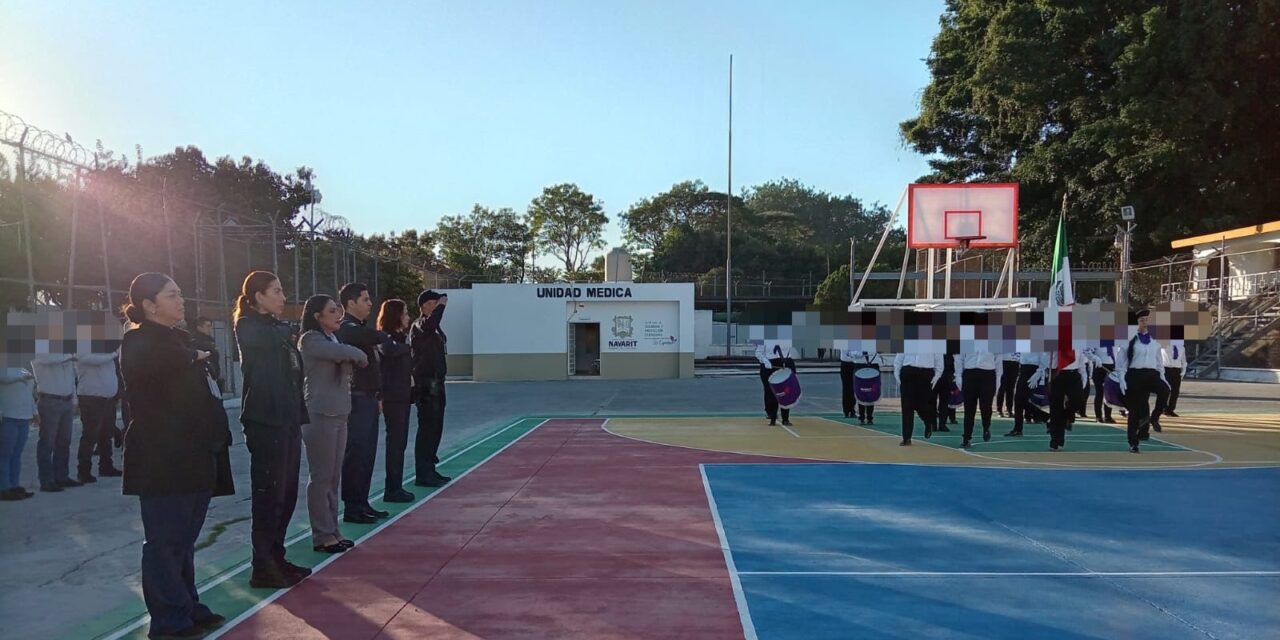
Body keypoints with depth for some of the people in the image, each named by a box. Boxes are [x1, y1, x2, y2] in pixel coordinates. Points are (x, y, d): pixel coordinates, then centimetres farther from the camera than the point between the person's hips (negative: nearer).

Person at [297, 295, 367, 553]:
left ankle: (332, 532, 17)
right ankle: (322, 537, 3)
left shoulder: (333, 339, 19)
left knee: (333, 478, 10)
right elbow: (344, 353, -20)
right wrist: (360, 356, -3)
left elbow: (347, 362, 14)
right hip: (320, 416, -8)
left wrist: (352, 358, -5)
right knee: (321, 478, -3)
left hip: (338, 415, 8)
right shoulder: (310, 340, -9)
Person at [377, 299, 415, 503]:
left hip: (402, 395, 9)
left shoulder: (401, 337, 15)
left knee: (399, 441, 12)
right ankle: (392, 489, 3)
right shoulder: (386, 338, -11)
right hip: (393, 396, -9)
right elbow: (389, 351, -34)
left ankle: (396, 486, 19)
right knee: (395, 441, -4)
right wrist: (408, 348, -17)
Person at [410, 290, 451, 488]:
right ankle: (423, 475, -2)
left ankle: (429, 470, 23)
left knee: (435, 429, 14)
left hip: (436, 384, 10)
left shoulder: (433, 328, 16)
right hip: (426, 386, -10)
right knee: (427, 429, -7)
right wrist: (442, 304, -25)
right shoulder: (419, 326, -12)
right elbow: (430, 324, -37)